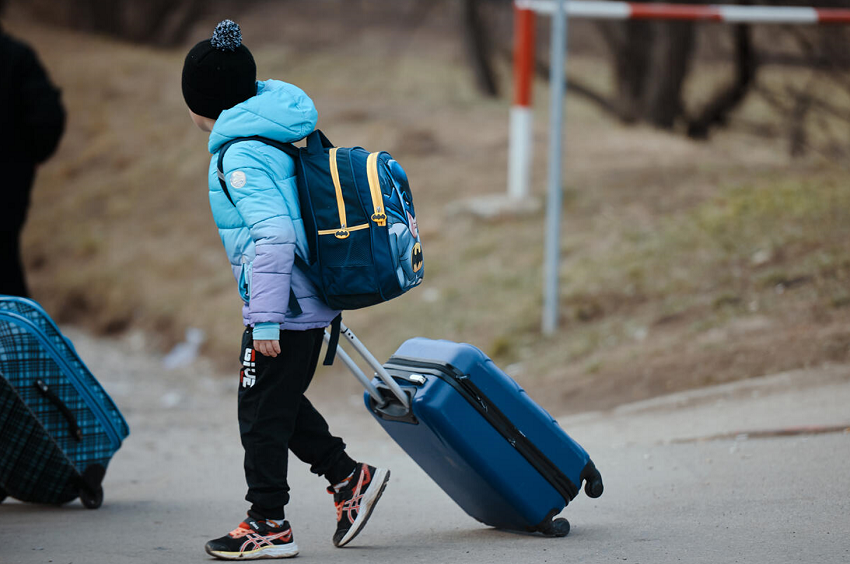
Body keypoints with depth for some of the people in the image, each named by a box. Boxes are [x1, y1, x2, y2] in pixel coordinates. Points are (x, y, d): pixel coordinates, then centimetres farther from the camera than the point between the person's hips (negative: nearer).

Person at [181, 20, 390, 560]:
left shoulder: (242, 154, -19)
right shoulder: (278, 132, 11)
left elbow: (273, 236, -26)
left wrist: (266, 320, -25)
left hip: (283, 306, -9)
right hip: (310, 301, 9)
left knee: (262, 412, 1)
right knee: (281, 403, 20)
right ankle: (349, 477, 22)